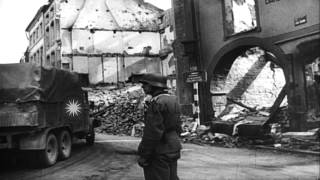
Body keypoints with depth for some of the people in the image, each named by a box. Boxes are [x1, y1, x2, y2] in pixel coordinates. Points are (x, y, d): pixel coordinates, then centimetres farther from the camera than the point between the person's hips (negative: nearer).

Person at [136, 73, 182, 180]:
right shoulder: (172, 99, 9)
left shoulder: (157, 103, -20)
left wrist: (143, 155, -17)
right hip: (173, 150, 9)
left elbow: (153, 132, -24)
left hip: (159, 154, -9)